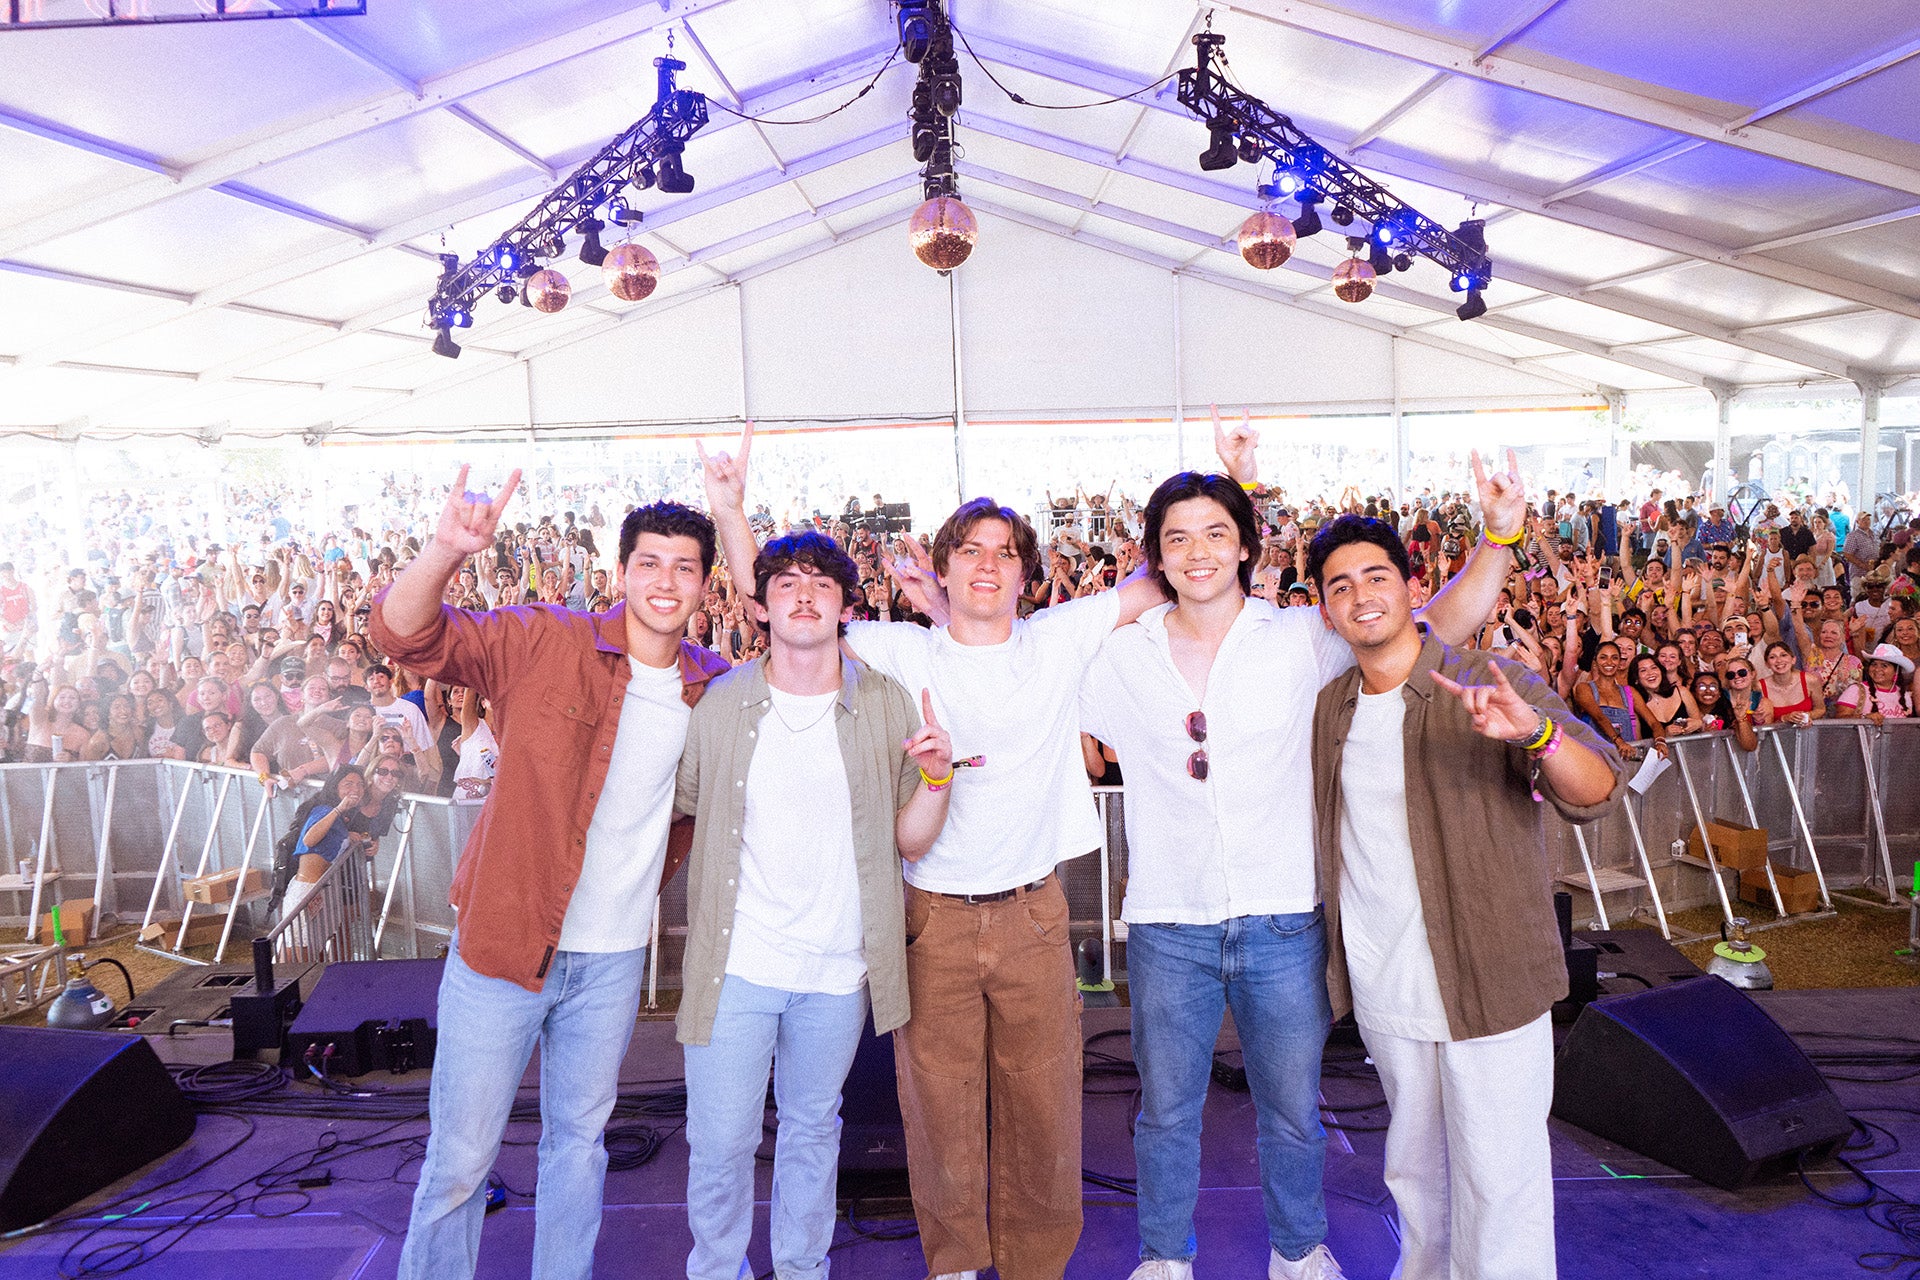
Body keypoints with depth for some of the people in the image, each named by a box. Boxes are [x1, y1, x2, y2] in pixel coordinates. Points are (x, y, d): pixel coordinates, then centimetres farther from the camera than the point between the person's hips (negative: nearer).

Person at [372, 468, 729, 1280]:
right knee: (460, 1157, 8)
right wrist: (445, 552, -38)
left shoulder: (714, 689, 0)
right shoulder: (545, 644, -11)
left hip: (614, 959, 4)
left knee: (579, 1143, 21)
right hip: (503, 940, -3)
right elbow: (405, 635, -19)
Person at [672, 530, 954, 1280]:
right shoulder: (719, 706, -3)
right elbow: (676, 806, 8)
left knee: (812, 1132, 19)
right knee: (719, 1142, 8)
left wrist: (937, 775, -15)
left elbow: (910, 842, -2)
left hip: (837, 967, 1)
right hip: (734, 963, -1)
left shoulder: (886, 706, -2)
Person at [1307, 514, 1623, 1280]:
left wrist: (1536, 732, -38)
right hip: (1382, 988, 5)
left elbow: (1597, 794, -21)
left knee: (1498, 1177, 5)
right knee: (1413, 1167, 21)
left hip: (1489, 983, -5)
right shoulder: (1330, 708, 5)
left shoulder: (1492, 688, -10)